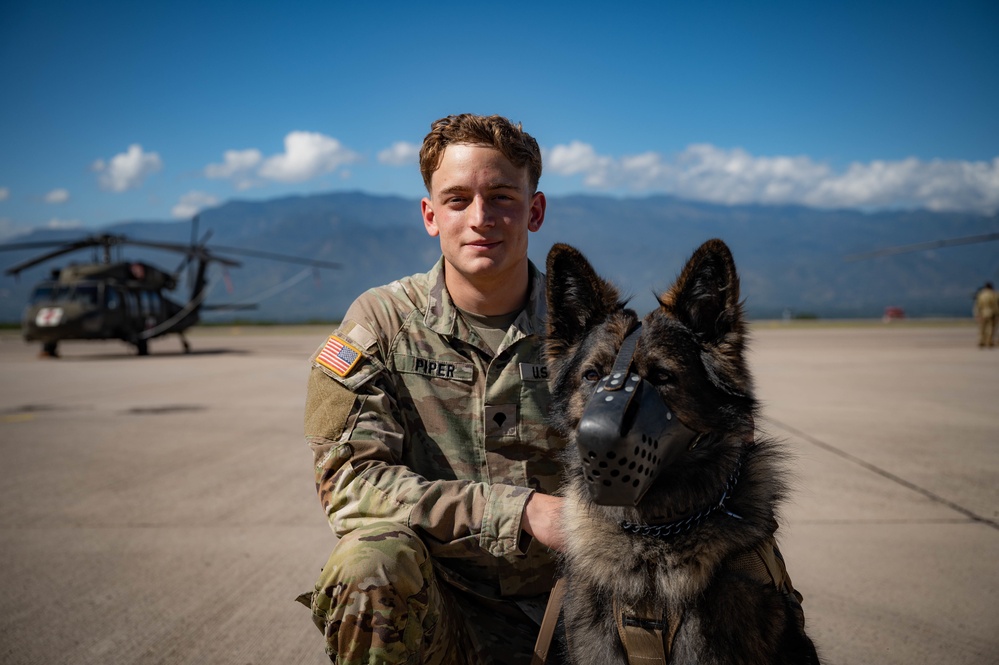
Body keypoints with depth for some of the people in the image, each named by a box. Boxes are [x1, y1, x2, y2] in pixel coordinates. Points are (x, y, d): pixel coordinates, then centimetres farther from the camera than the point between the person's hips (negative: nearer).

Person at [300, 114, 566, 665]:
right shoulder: (382, 322, -3)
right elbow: (349, 478, -14)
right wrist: (523, 512, -23)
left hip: (557, 613, 2)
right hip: (435, 614, -1)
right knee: (372, 561, -31)